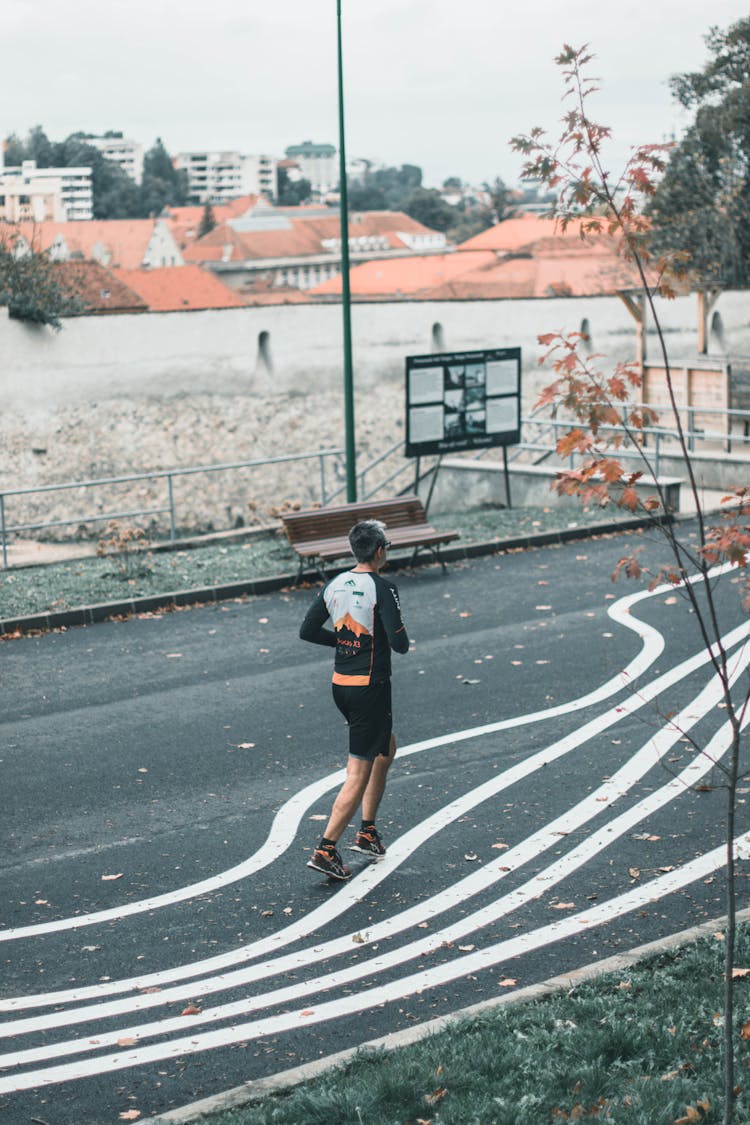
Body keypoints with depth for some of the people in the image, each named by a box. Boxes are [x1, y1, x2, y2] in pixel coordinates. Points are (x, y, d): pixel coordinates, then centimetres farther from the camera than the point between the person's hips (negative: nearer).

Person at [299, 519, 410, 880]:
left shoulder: (336, 584, 5)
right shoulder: (382, 588, -15)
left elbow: (307, 631, 8)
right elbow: (399, 643, -20)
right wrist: (396, 636, 3)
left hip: (340, 684, 8)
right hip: (370, 686, -8)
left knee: (386, 749, 26)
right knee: (359, 773, -3)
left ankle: (367, 832, 29)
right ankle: (326, 850, -7)